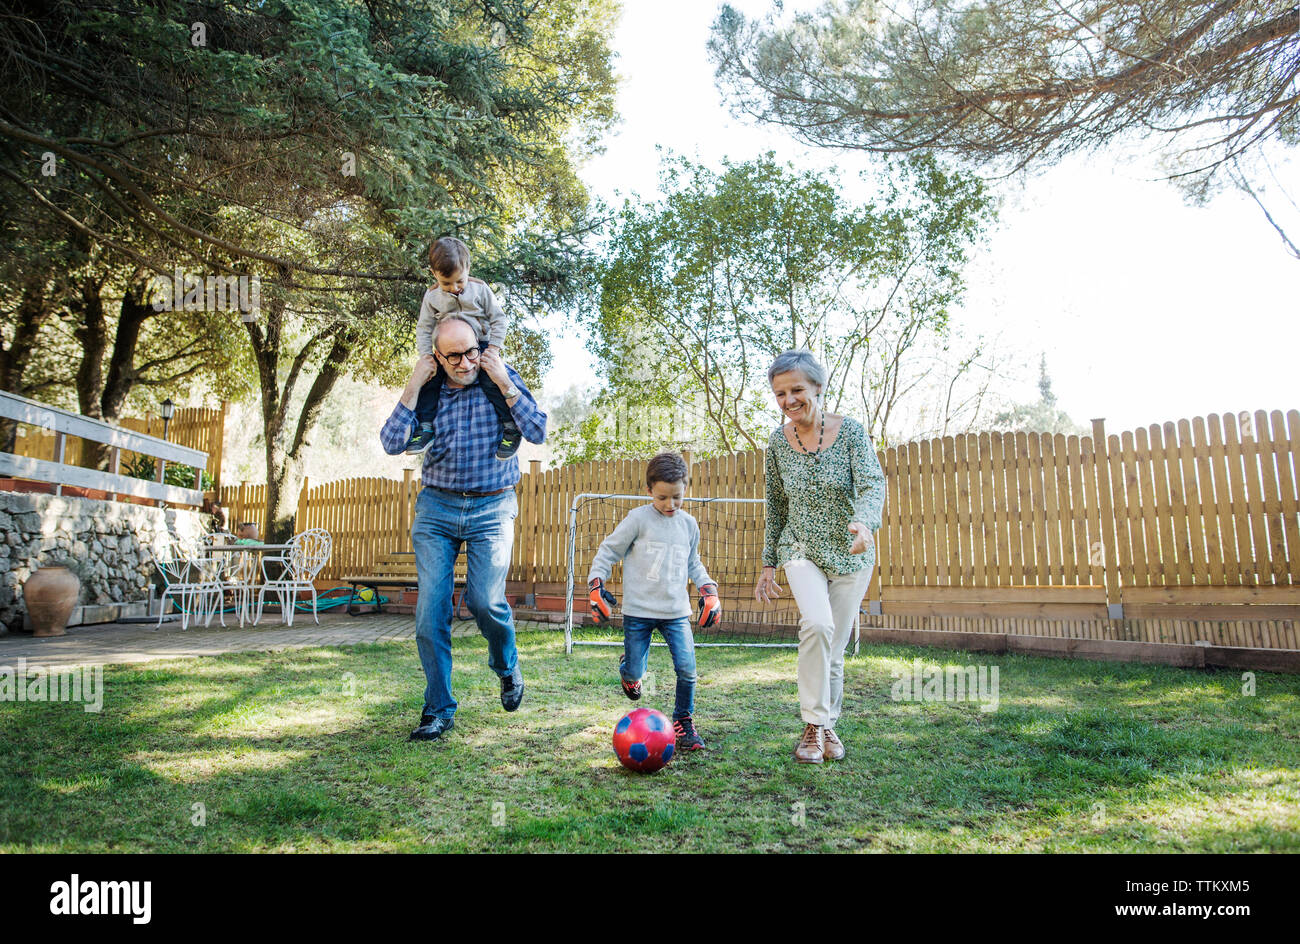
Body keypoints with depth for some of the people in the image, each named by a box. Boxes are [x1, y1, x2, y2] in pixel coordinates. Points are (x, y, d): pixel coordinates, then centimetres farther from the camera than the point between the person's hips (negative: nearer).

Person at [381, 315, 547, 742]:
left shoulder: (502, 378, 0)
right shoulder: (428, 389, 4)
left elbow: (538, 432, -10)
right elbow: (392, 443, -6)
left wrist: (504, 384, -15)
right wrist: (413, 387, -9)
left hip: (492, 509, -2)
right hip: (436, 506, 2)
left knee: (485, 599, -15)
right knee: (431, 607, -4)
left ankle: (507, 665, 18)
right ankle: (438, 709, 10)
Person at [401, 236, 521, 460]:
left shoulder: (479, 289, -6)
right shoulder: (432, 297, -1)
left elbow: (499, 319, -2)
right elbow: (424, 329, 3)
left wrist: (493, 348, -12)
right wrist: (426, 358, -8)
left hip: (481, 345, -3)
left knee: (491, 381, -25)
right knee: (429, 378, -13)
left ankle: (511, 427, -12)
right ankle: (425, 428, -4)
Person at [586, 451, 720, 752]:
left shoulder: (688, 524, 8)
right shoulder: (638, 519, -7)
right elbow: (608, 550, 1)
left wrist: (708, 590, 13)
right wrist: (596, 584, -6)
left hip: (676, 612, 3)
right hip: (638, 612, -3)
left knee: (687, 669, -8)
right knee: (635, 672, 3)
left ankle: (683, 721, 15)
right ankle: (628, 669, 41)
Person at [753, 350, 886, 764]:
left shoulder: (850, 431, -10)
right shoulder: (778, 442, -2)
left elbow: (873, 483, -22)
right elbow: (776, 507, 7)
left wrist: (863, 522, -44)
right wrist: (767, 564, 9)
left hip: (851, 555, 0)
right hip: (802, 550, 0)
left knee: (834, 649, 7)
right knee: (817, 625, -26)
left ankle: (828, 725, 28)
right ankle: (813, 725, -12)